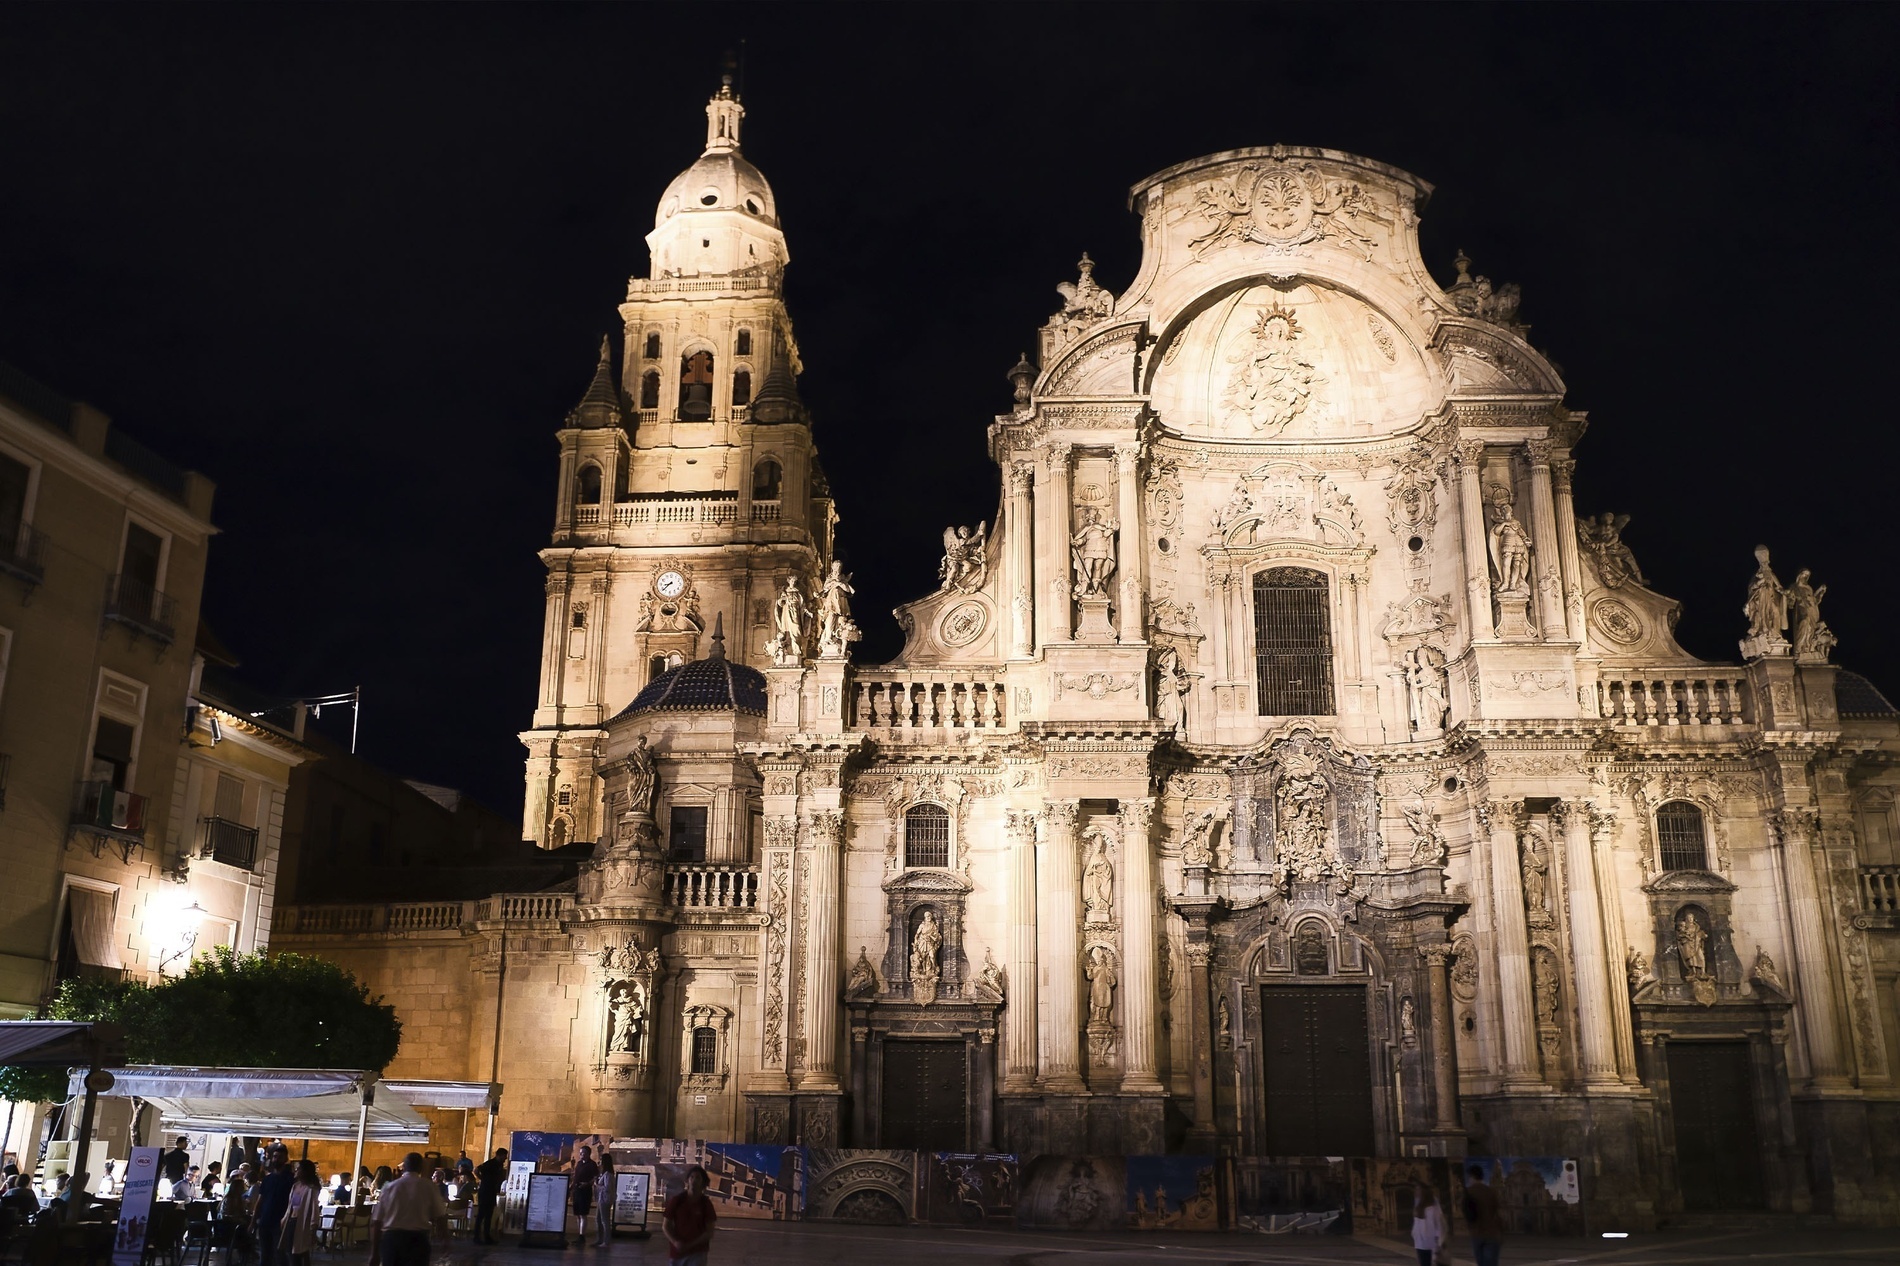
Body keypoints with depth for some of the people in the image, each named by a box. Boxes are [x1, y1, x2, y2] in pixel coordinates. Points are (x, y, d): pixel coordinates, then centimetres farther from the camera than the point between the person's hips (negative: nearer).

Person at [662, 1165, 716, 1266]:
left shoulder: (706, 1204, -5)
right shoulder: (676, 1200, -4)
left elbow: (710, 1231, -4)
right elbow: (665, 1226, 1)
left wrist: (691, 1245, -16)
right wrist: (675, 1242, -17)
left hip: (697, 1252, -2)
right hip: (677, 1251, 2)